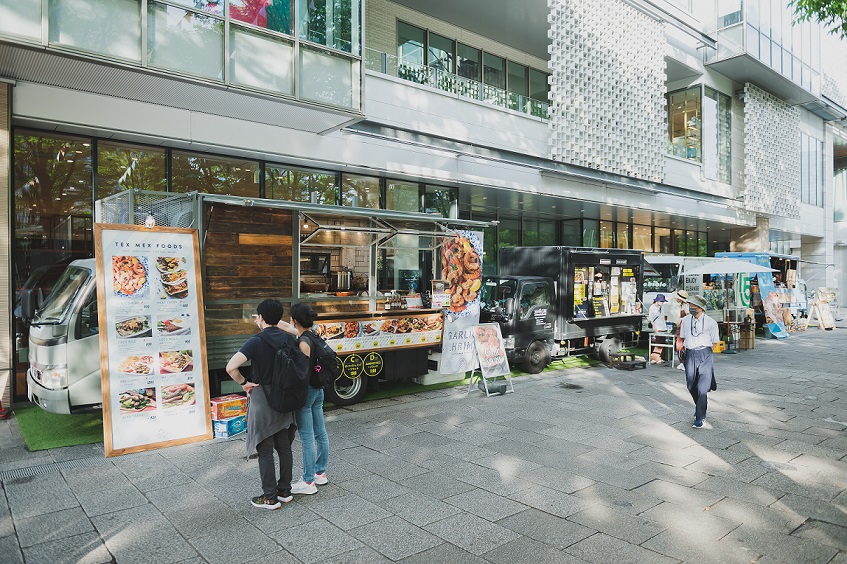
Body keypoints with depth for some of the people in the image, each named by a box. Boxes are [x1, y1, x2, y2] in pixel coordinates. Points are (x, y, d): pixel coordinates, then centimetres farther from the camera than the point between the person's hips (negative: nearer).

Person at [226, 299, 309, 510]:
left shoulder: (256, 341, -16)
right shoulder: (287, 338, 0)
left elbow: (231, 367, -25)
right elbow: (306, 350, 15)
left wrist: (244, 383, -9)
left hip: (262, 399, -6)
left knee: (265, 451, 4)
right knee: (284, 447, 15)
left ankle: (270, 498, 11)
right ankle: (285, 490, 26)